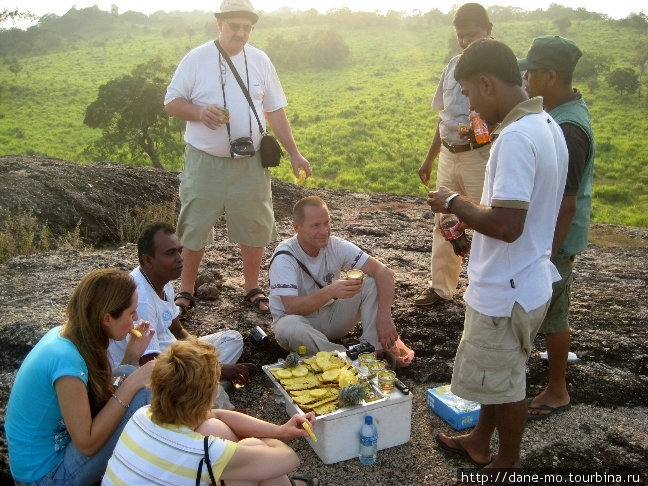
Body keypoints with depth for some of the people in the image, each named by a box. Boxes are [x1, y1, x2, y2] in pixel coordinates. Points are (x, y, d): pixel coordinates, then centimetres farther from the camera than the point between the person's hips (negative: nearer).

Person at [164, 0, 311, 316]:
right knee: (195, 227, 6)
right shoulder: (196, 59, -3)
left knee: (255, 227, 8)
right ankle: (186, 291, 23)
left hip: (250, 162, 2)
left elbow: (275, 111, 8)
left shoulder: (260, 61, 4)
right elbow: (171, 103, -1)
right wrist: (199, 112, -21)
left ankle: (252, 289, 26)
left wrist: (294, 153, 4)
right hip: (205, 161, -2)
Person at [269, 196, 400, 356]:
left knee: (372, 283, -16)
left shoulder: (337, 246, -12)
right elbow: (291, 308, -32)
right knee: (289, 327, -40)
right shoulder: (284, 257, -22)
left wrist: (384, 317, -32)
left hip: (331, 318, 4)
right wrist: (330, 292, -47)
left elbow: (384, 272, -18)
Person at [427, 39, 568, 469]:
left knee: (504, 382, 12)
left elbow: (507, 225, -31)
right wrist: (472, 227, 11)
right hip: (528, 278, 10)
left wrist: (455, 203, -16)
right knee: (498, 372, 25)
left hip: (507, 289, -9)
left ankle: (508, 465, 35)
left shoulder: (516, 137, -26)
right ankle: (481, 442, 46)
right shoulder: (546, 125, 5)